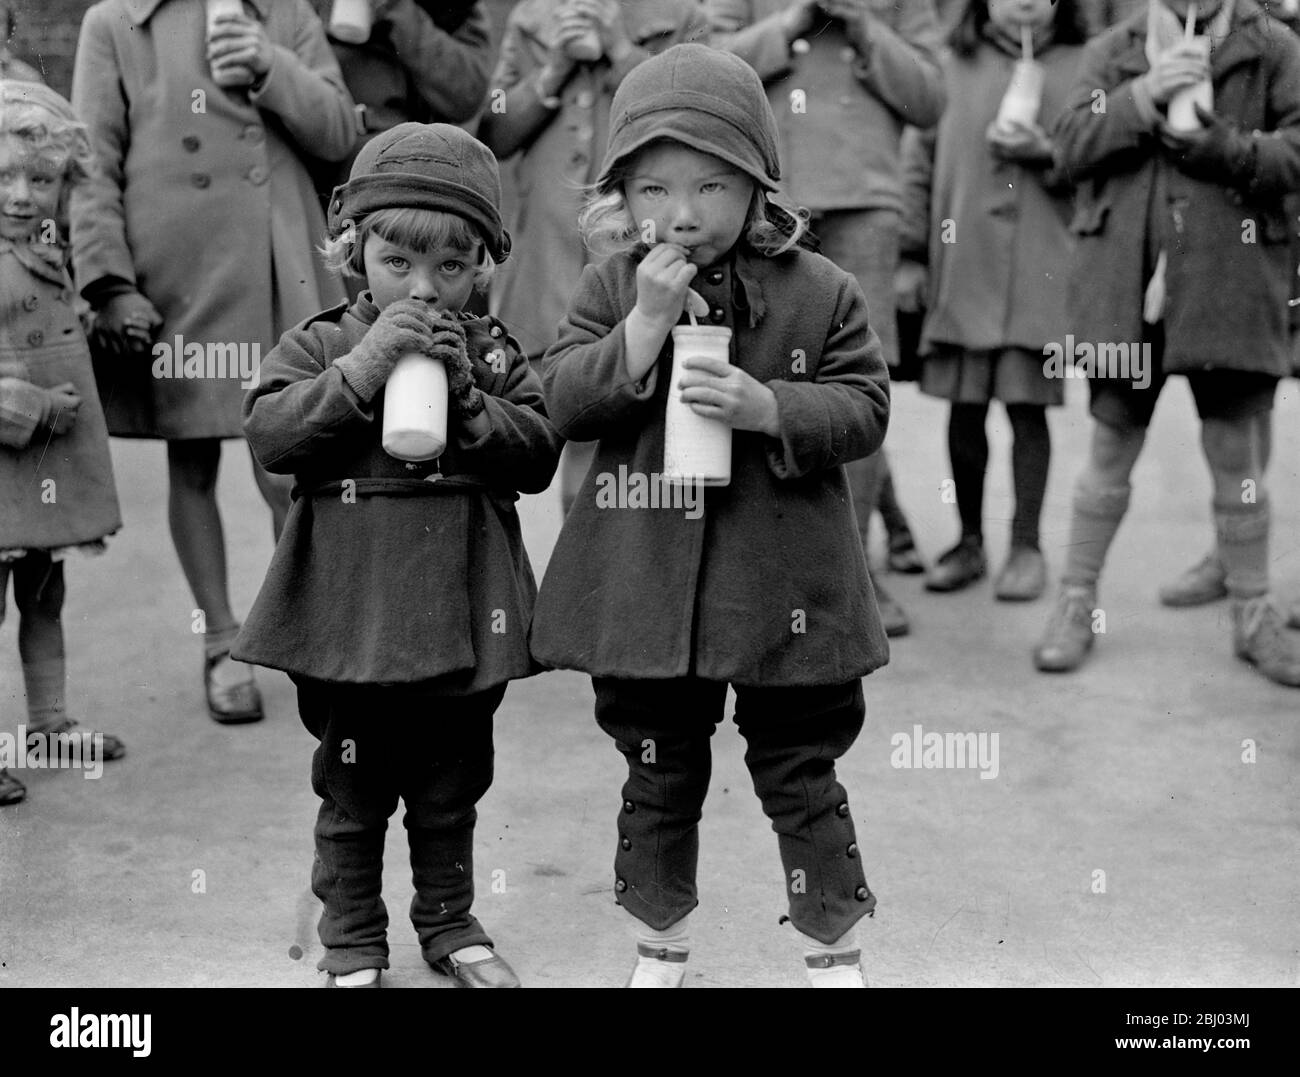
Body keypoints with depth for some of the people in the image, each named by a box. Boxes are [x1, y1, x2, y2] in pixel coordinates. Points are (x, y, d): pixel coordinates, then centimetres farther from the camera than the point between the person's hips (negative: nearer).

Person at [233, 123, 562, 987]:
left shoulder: (492, 351, 3)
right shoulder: (322, 345, -2)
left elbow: (539, 452, -3)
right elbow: (269, 433, -15)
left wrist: (468, 399, -18)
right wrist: (363, 370, -23)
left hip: (464, 614, 2)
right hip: (353, 614, -2)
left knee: (453, 786, 17)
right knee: (353, 791, 11)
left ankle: (449, 921, 34)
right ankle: (353, 939, 27)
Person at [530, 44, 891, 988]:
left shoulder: (820, 290, -4)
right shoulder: (612, 286, 0)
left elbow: (864, 407, -4)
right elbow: (564, 399, -7)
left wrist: (768, 406, -21)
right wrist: (645, 324, -19)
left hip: (781, 583, -2)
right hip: (646, 580, 2)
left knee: (801, 775, 9)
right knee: (659, 777, 16)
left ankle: (834, 946, 27)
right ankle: (661, 941, 35)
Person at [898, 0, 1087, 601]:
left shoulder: (1080, 68, 6)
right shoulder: (951, 67, 7)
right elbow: (919, 161, 8)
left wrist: (1049, 152, -12)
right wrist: (911, 253, 3)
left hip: (1041, 270, -1)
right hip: (962, 265, 1)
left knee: (1027, 406, -2)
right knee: (965, 406, 5)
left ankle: (1026, 546, 11)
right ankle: (969, 542, 20)